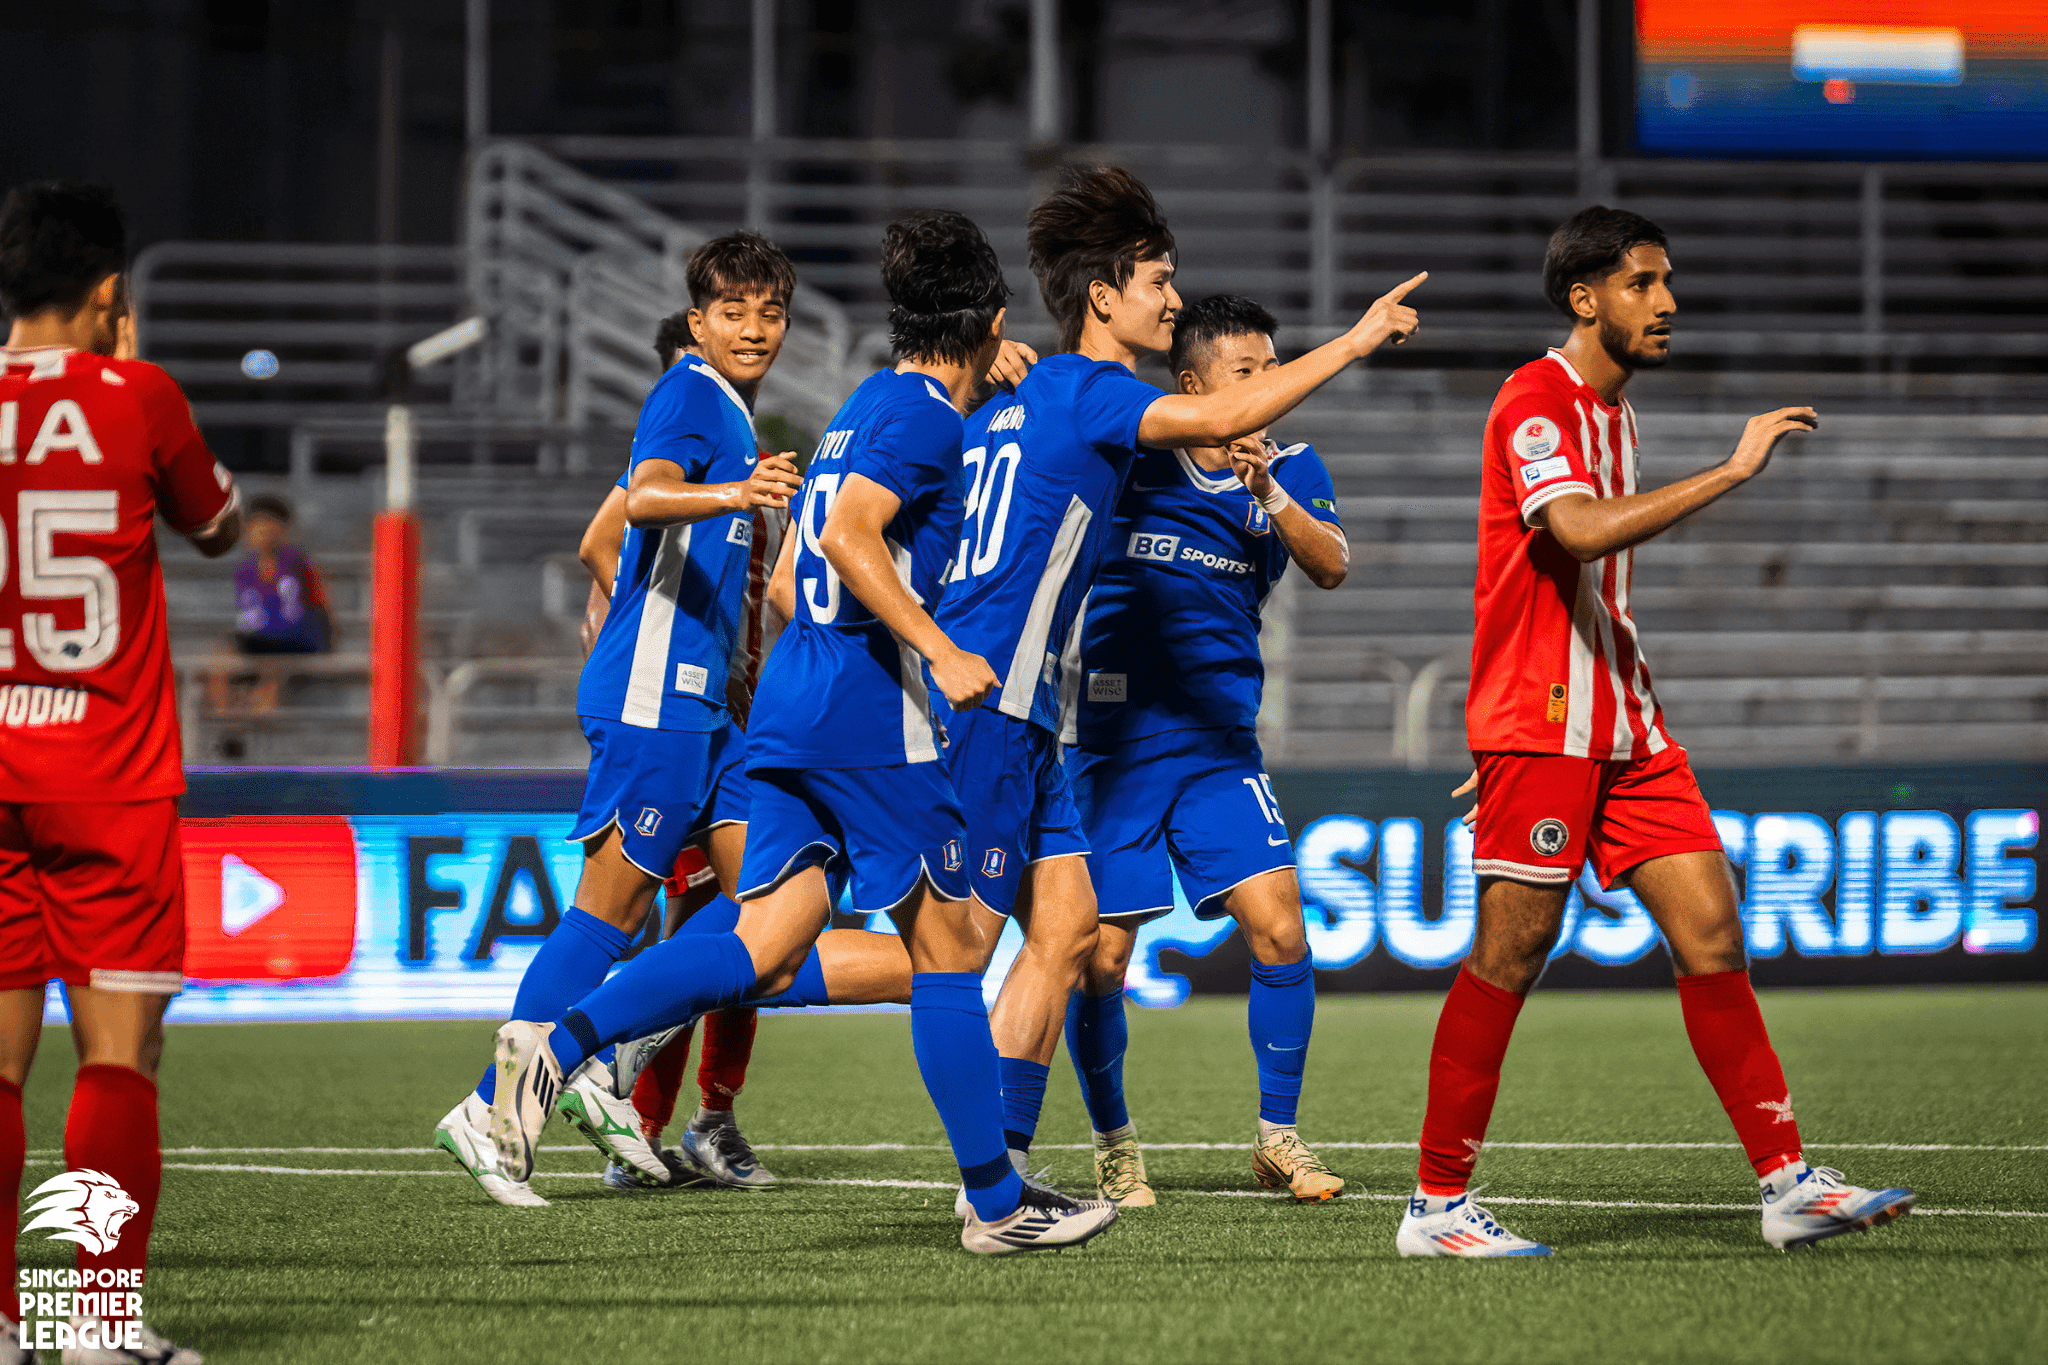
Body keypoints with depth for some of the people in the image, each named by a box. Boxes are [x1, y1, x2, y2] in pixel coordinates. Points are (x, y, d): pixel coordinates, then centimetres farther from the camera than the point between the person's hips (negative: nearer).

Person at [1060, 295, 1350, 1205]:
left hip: (1219, 739, 2)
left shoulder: (1291, 469, 5)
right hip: (1109, 741, -2)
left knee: (1279, 932, -10)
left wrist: (1265, 489, -27)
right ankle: (1113, 1144, 20)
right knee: (1098, 958, -2)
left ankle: (1277, 1137, 6)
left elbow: (1330, 566, -10)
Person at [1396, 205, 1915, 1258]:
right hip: (1540, 728, -9)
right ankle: (1437, 1207, 2)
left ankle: (1786, 1181, 0)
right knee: (1510, 956, -5)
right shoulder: (1537, 402, -12)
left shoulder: (1610, 409, 18)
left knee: (1711, 932, 0)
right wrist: (1732, 472, -30)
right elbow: (1579, 529, -30)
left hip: (1622, 729, 9)